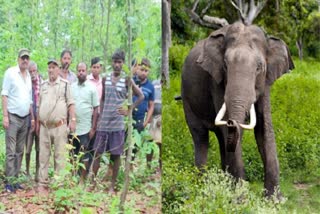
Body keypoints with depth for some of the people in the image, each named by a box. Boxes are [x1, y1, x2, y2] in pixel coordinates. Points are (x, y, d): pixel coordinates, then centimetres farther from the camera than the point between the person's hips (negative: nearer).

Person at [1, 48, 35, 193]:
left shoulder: (29, 76, 12)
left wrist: (32, 117, 13)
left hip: (25, 118, 6)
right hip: (13, 117, -6)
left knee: (20, 151, 8)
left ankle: (15, 179, 14)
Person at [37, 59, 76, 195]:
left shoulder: (65, 84, 1)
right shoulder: (43, 85, 14)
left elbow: (70, 103, -3)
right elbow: (39, 105, 17)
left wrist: (73, 120, -12)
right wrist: (37, 123, 14)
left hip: (60, 126, -4)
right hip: (44, 126, 4)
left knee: (60, 155, -1)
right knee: (44, 155, 6)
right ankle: (42, 184, 10)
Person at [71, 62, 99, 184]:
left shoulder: (92, 88, -3)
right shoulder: (71, 87, 6)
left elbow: (96, 109, -2)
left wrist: (93, 128, -6)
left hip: (85, 128, -3)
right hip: (72, 127, 3)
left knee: (84, 154, 2)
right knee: (73, 154, 11)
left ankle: (82, 179, 10)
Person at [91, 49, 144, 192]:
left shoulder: (126, 80, -1)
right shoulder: (106, 79, 9)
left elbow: (141, 96, 0)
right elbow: (102, 99, 16)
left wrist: (129, 111, -6)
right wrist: (99, 118, 7)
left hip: (117, 124, -3)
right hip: (103, 123, 3)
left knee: (115, 155, 3)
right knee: (97, 153, 4)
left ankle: (112, 186, 11)